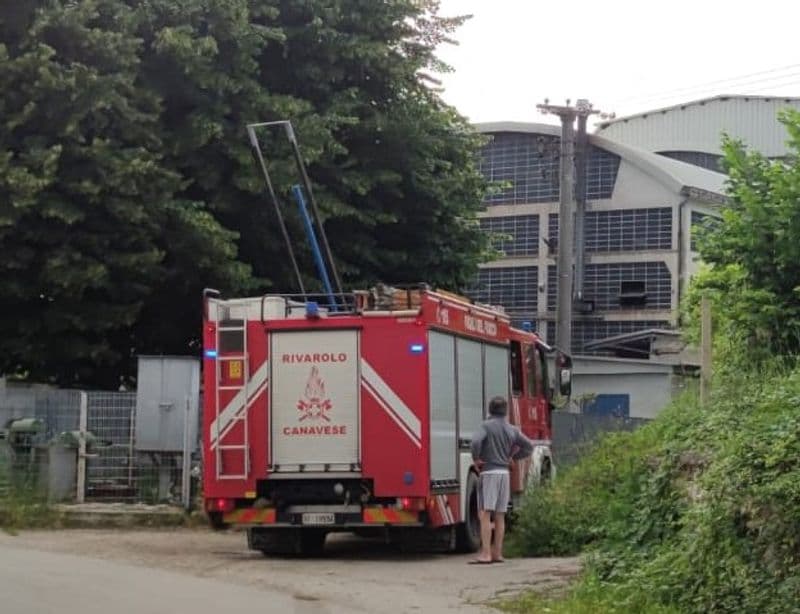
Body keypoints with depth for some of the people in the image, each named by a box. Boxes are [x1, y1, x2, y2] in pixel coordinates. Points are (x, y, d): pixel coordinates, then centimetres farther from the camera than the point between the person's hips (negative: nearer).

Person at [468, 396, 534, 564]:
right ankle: (497, 553, 12)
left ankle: (485, 553, -16)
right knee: (500, 516, 11)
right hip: (505, 473, 6)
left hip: (489, 472, -6)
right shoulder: (512, 430, 11)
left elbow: (476, 441, -24)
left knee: (485, 514, -9)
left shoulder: (487, 426, -6)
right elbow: (529, 446, 18)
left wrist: (476, 459, -9)